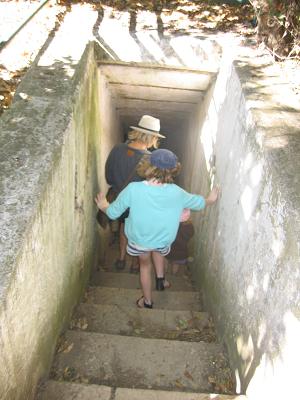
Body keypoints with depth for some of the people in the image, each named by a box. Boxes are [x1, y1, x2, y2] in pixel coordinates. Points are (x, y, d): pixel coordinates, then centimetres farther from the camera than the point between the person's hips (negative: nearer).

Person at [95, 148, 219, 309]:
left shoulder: (133, 189, -29)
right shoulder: (177, 193, -23)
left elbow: (113, 213, -16)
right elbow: (198, 202, -3)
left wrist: (103, 206, 7)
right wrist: (210, 199, 19)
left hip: (139, 240, 0)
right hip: (163, 241, 1)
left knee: (145, 264, 28)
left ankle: (147, 301, 43)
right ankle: (160, 278, 34)